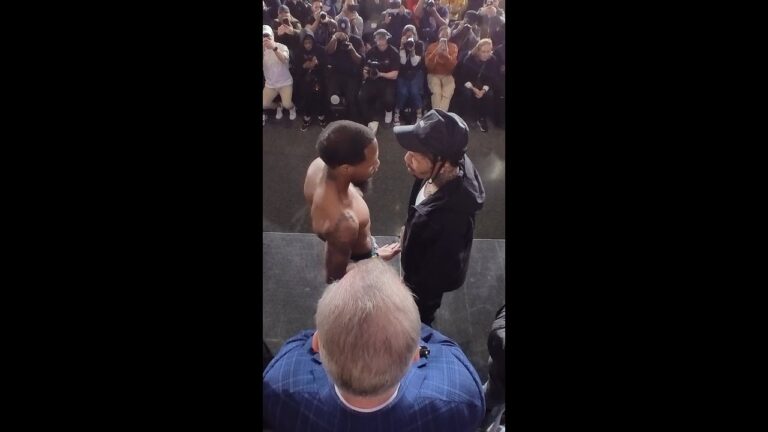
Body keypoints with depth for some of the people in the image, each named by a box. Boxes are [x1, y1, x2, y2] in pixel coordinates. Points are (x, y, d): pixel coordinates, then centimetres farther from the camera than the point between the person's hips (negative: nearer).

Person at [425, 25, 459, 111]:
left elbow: (452, 65, -4)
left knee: (447, 94, -29)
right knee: (436, 93, -31)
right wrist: (436, 52, -18)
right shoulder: (432, 46, 5)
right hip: (433, 75, -1)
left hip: (447, 76, 1)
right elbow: (428, 65, -7)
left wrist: (446, 54, -21)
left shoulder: (453, 47, 7)